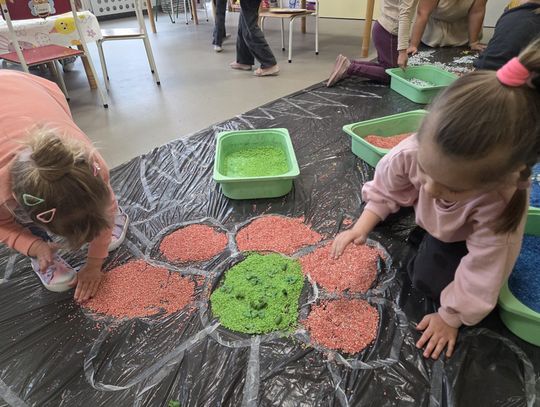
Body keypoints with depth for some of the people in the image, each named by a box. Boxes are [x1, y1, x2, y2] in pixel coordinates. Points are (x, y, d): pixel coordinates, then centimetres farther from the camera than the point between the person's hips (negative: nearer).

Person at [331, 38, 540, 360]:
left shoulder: (501, 209, -44)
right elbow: (385, 190, -16)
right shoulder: (412, 152, -40)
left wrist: (449, 319, -18)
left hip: (461, 238, -3)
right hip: (424, 212, 3)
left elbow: (482, 271, -29)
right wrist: (360, 229, -23)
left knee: (431, 281, -15)